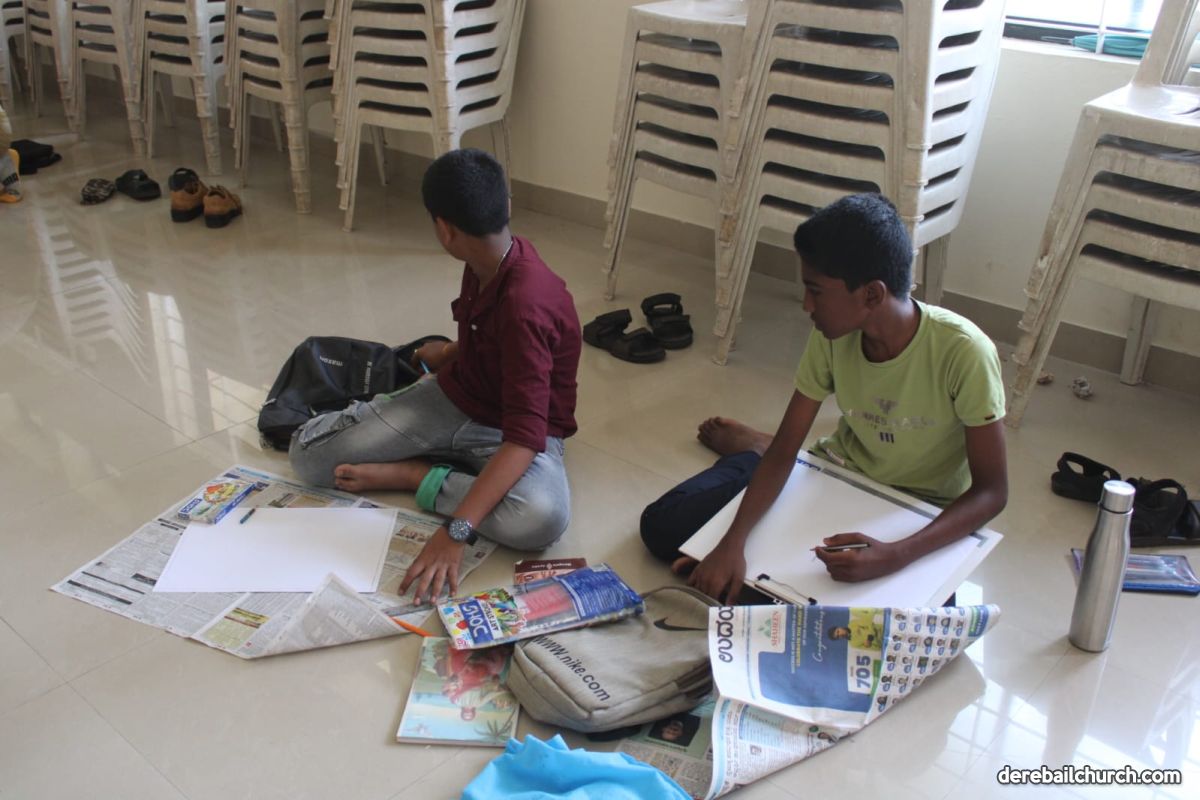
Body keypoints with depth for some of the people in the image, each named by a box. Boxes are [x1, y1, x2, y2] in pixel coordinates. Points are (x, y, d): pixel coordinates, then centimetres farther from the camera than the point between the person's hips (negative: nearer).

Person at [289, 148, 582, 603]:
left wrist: (456, 531, -43)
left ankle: (413, 476, -19)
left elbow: (524, 437, -37)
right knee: (308, 451, -6)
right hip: (451, 399, 6)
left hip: (518, 428, -6)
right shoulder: (486, 261, -8)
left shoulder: (526, 304, -32)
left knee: (543, 516, -41)